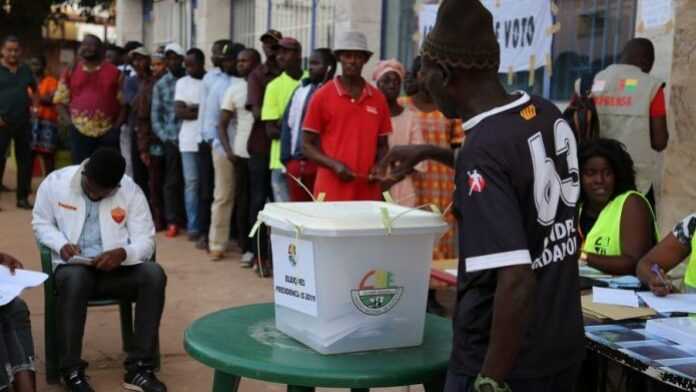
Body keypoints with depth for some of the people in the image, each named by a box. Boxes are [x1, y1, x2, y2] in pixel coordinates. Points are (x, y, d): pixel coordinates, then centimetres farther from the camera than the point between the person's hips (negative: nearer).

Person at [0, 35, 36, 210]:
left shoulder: (26, 70, 10)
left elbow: (34, 90, 24)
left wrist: (36, 106, 7)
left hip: (23, 122, 4)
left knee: (25, 160, 6)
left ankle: (23, 197, 15)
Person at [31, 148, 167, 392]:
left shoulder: (131, 191, -4)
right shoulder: (55, 182, -4)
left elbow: (146, 241, -5)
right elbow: (41, 223, 7)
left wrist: (123, 253, -28)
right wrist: (61, 244, -14)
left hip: (116, 267, 1)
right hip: (73, 267, -1)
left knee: (154, 274, -29)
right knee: (75, 279, -38)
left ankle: (139, 368, -25)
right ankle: (72, 370, -25)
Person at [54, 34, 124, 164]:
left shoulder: (114, 72, 5)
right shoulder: (70, 72, 10)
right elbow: (60, 101, 11)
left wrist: (117, 125, -6)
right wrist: (70, 121, -3)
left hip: (108, 132, -1)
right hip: (80, 132, 1)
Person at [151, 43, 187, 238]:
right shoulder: (160, 85, 9)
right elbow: (155, 116, 7)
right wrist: (166, 138, -2)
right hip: (171, 138, 1)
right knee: (172, 181, 4)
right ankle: (172, 221, 10)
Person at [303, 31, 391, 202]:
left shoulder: (378, 99, 8)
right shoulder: (322, 97, 0)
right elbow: (308, 146, 1)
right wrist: (334, 165, -14)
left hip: (368, 193, 3)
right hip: (331, 192, -3)